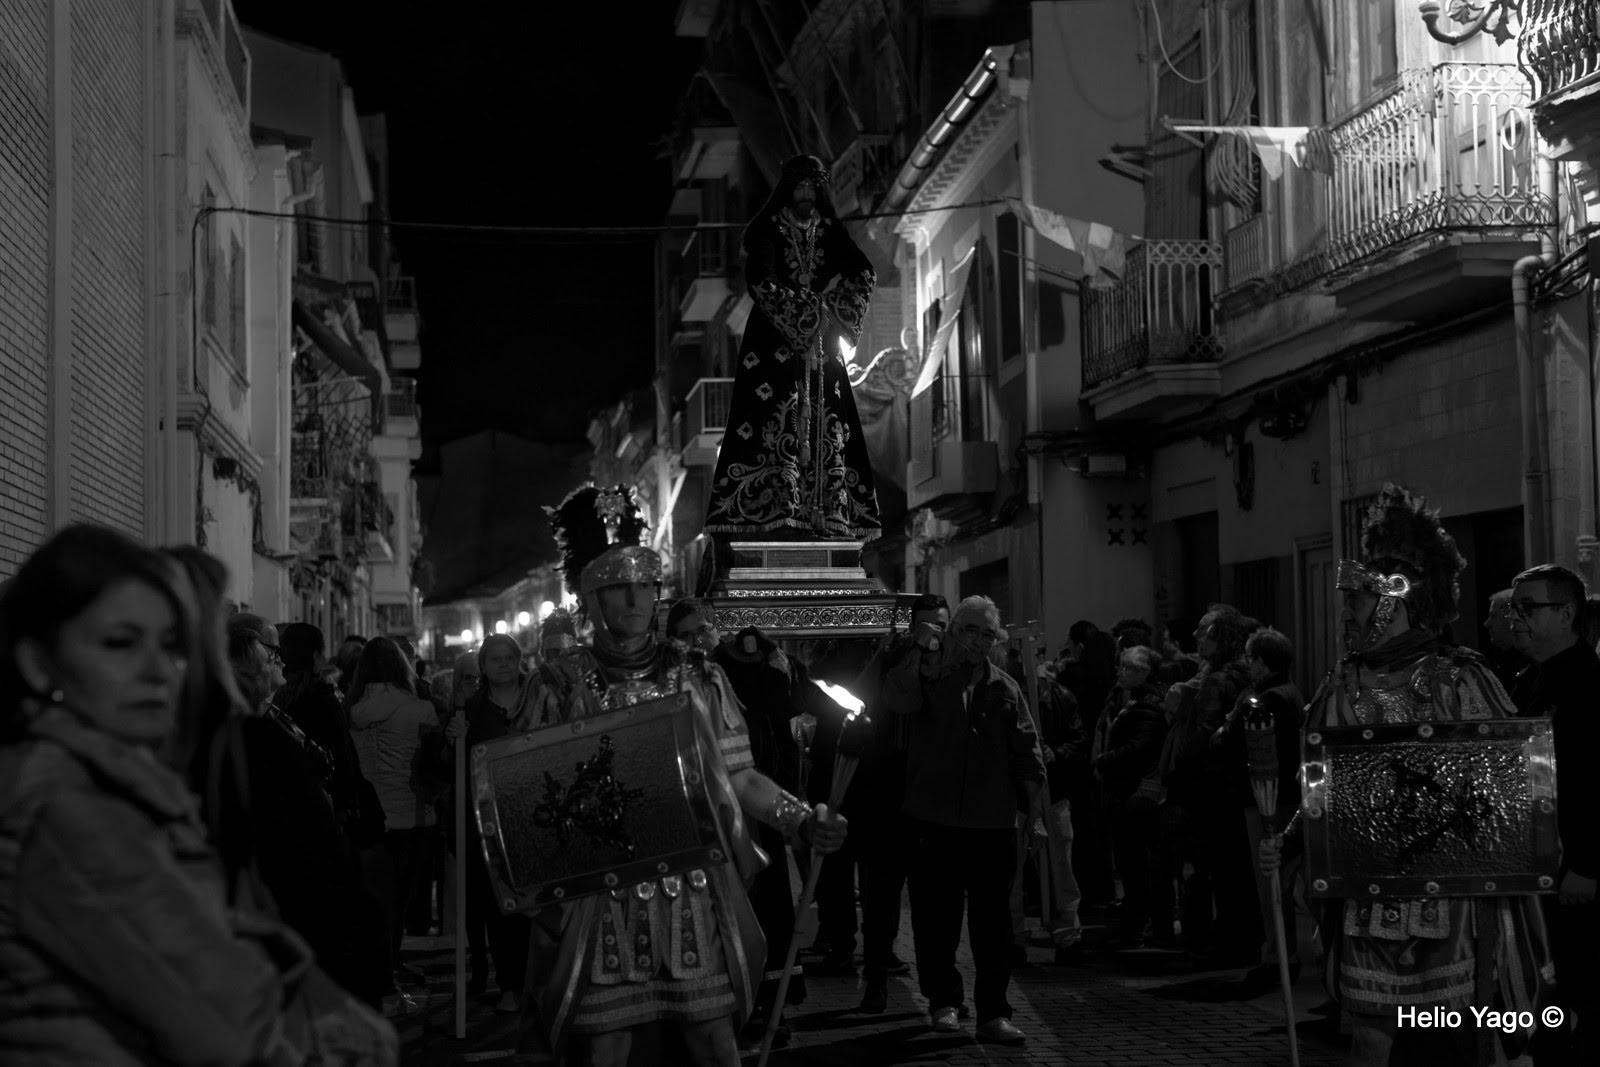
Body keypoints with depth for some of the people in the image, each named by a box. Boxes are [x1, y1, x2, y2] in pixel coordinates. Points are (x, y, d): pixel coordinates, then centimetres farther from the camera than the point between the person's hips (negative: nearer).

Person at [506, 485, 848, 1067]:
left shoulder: (700, 678, 7)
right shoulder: (557, 690, 2)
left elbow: (737, 778, 8)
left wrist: (802, 819, -6)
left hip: (697, 895, 1)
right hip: (599, 904, -1)